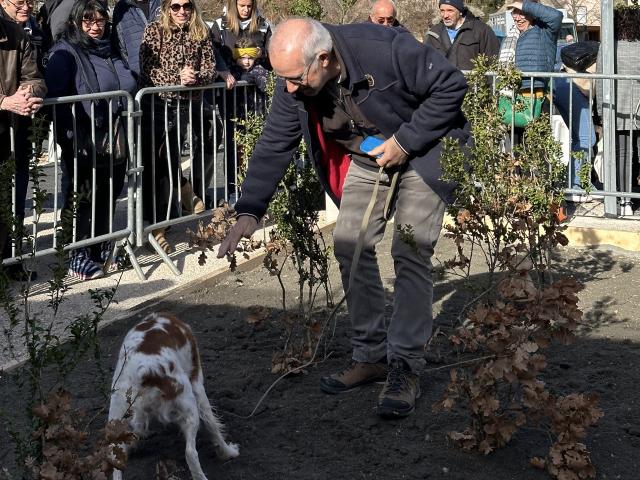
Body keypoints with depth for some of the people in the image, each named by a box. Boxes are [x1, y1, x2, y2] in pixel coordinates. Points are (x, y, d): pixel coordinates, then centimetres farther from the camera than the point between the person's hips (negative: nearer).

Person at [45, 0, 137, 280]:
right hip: (83, 141, -7)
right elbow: (56, 96, -15)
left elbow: (128, 84, 25)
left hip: (114, 139, 7)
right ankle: (78, 258, 6)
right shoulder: (64, 53, -6)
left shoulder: (108, 51, 15)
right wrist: (68, 135, -23)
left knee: (108, 196, 12)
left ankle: (102, 251, 24)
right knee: (82, 199, -1)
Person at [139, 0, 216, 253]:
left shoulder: (201, 33, 6)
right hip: (158, 105, -2)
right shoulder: (154, 30, -2)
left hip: (189, 106, 3)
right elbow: (147, 69, -10)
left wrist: (195, 77, -17)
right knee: (157, 166, -4)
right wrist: (177, 77, -21)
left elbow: (210, 68, 4)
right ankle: (156, 226, 0)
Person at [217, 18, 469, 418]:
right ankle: (371, 356, 11)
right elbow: (274, 146, -11)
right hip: (365, 158, 6)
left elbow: (451, 85, -25)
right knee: (350, 247, -2)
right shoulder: (294, 81, -17)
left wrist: (405, 141, -25)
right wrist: (250, 210, -20)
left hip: (423, 149, -6)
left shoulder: (386, 49, -35)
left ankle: (406, 368, -9)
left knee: (411, 253, -15)